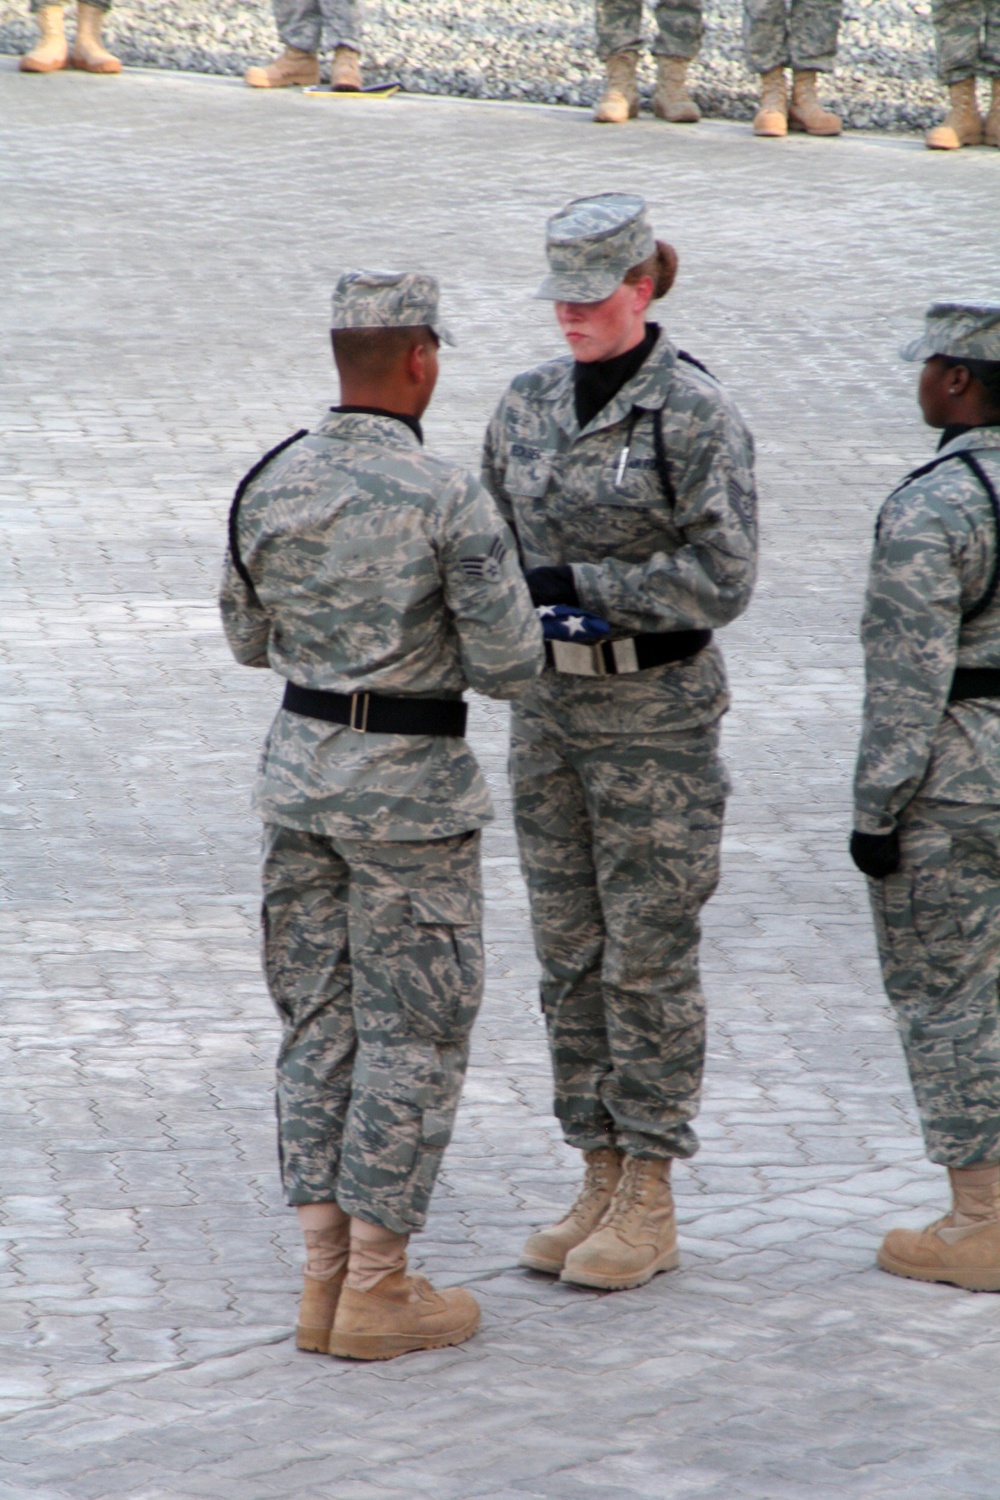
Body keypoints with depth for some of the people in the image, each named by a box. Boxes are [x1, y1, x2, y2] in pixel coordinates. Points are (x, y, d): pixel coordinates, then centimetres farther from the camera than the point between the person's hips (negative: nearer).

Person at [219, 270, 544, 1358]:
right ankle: (377, 1294, 5)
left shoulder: (270, 485, 0)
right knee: (414, 1034, 3)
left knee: (319, 1023, 13)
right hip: (411, 789, -6)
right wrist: (481, 614, 8)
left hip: (299, 769, 6)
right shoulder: (451, 502, -17)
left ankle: (325, 1276, 14)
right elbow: (510, 668, -15)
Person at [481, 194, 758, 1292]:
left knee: (648, 956, -1)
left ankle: (650, 1206, 7)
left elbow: (722, 578, -17)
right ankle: (600, 1184, 19)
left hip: (659, 709, -6)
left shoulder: (697, 416, -13)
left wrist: (577, 584, -20)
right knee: (570, 953, 9)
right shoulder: (527, 407, 6)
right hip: (552, 705, 6)